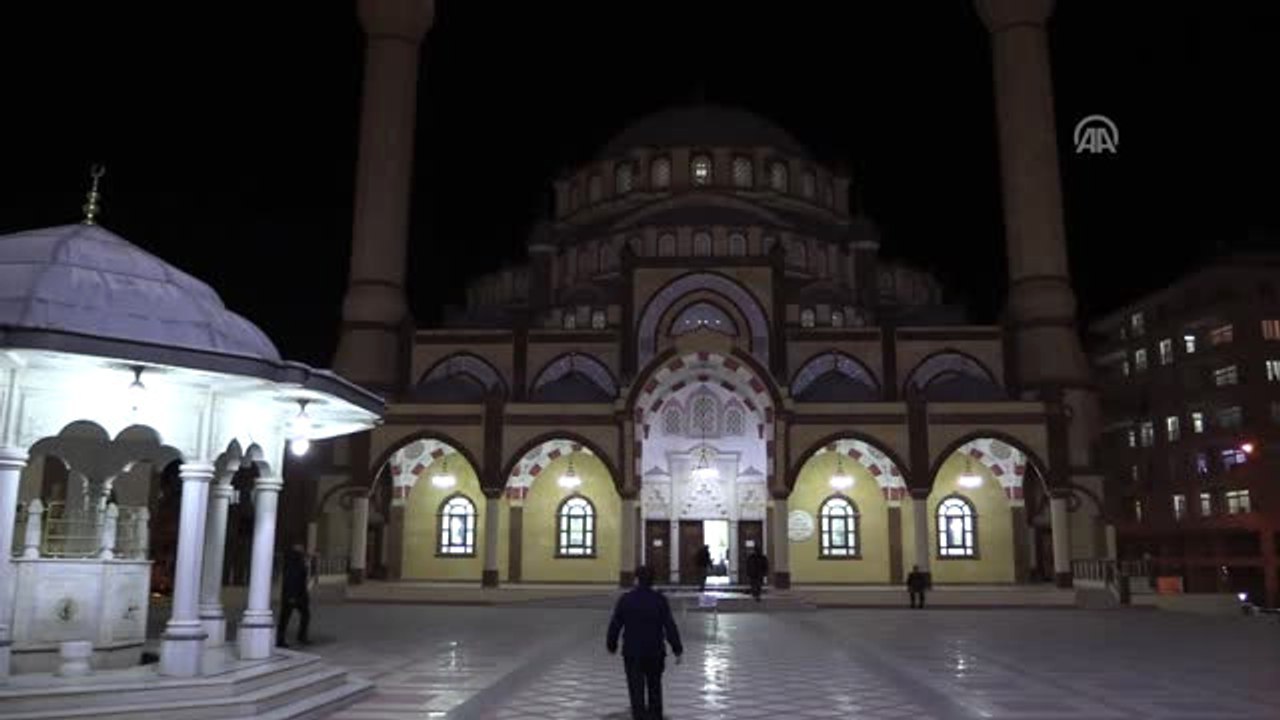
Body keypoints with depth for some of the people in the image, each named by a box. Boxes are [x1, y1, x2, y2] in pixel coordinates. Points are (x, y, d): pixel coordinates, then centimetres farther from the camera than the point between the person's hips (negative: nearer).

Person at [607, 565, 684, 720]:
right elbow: (670, 626, -9)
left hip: (632, 652, -1)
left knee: (636, 690, 1)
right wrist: (677, 649, -4)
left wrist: (611, 645, 16)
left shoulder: (625, 599, -4)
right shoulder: (660, 600, -5)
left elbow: (614, 625, 1)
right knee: (655, 687, 20)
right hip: (655, 652, 1)